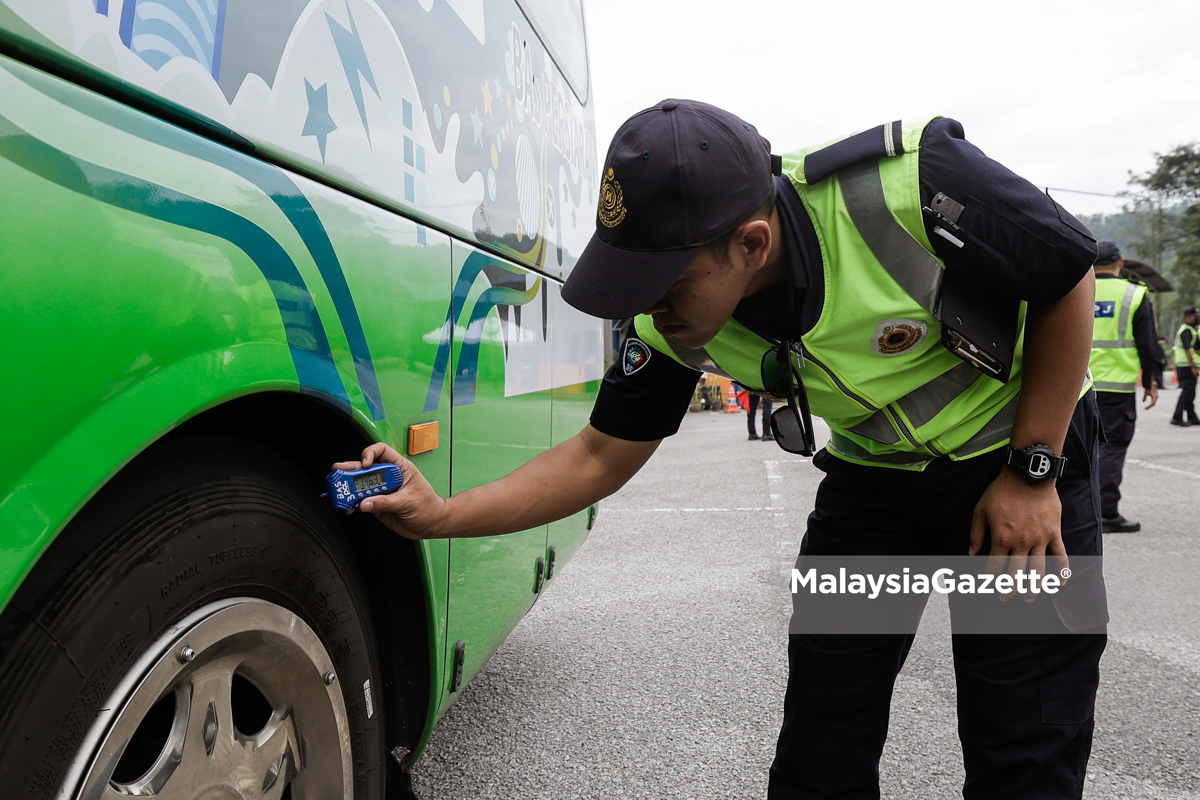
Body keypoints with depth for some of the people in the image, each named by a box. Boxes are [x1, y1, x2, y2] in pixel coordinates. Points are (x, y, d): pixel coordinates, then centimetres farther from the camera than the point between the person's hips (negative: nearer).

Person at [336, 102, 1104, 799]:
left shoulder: (912, 187, -33)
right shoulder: (674, 319, -19)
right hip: (874, 475, 3)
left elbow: (1070, 280, -16)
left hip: (1023, 455, -2)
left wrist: (1032, 472, -16)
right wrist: (444, 516, -17)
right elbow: (603, 455, -9)